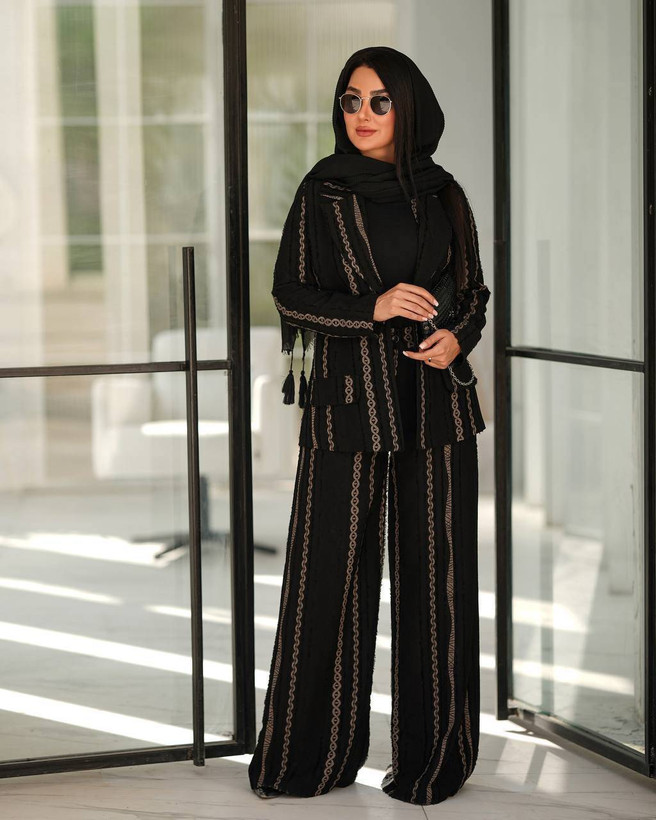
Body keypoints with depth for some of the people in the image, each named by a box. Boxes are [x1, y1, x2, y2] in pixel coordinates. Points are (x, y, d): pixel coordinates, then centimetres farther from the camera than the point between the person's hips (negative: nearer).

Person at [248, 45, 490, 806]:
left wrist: (457, 338, -7)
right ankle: (313, 752, 14)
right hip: (348, 401, -2)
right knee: (333, 574, 0)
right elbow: (290, 294, -2)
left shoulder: (443, 195, 9)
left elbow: (475, 292, 14)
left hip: (436, 402, 2)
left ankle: (431, 756, 12)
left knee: (436, 575, 2)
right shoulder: (322, 193, 1)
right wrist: (372, 308, -16)